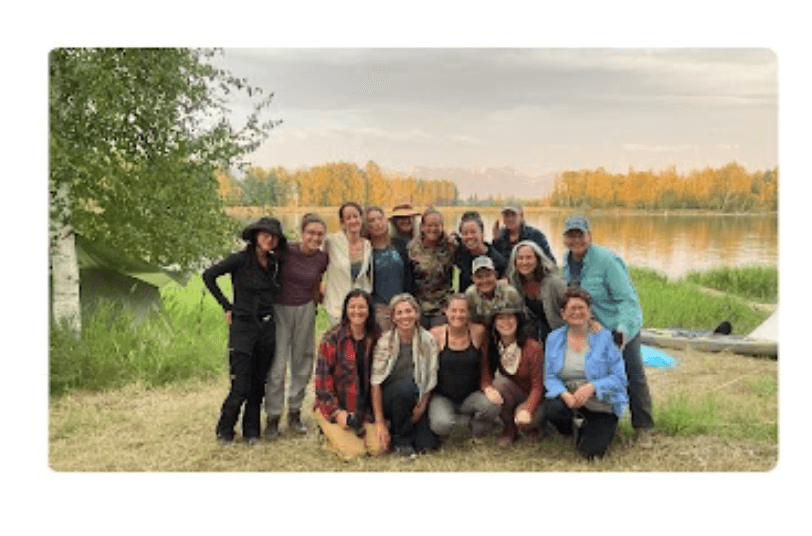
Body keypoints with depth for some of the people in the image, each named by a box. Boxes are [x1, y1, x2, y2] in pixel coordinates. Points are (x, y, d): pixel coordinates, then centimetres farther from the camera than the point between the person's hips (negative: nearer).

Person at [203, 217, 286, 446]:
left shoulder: (275, 263, 8)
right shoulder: (241, 259, -8)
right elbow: (208, 275, -7)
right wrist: (227, 307, -6)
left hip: (267, 328, 5)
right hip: (243, 327, -5)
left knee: (259, 384, 9)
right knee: (241, 386, -5)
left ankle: (251, 431, 22)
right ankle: (224, 431, 15)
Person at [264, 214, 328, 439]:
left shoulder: (322, 259, -2)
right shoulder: (286, 251, -14)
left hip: (305, 310, 4)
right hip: (280, 309, -4)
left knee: (303, 363, 9)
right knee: (277, 364, -4)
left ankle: (295, 413, 24)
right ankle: (273, 417, 8)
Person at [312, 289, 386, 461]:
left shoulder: (376, 337, 2)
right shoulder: (332, 338, -8)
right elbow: (322, 377, -8)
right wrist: (336, 412, -13)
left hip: (364, 407, 3)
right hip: (333, 406, -3)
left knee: (378, 449, -11)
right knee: (354, 451, -16)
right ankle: (330, 432, 13)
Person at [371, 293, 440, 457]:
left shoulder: (428, 340, -6)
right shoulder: (385, 341, -13)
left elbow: (430, 379, -1)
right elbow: (376, 383, -15)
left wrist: (421, 406, -11)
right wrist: (379, 422, -19)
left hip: (414, 399, 2)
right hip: (388, 398, -2)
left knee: (427, 445, -18)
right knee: (405, 387, -35)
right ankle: (401, 440, -10)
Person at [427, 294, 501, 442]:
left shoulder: (478, 332, -5)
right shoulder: (436, 334, -7)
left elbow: (485, 365, 8)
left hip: (471, 396, 2)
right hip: (442, 397, -1)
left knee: (491, 406, -29)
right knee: (442, 424, -31)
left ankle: (476, 434, 6)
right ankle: (440, 436, 11)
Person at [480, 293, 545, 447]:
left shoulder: (533, 348, -20)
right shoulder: (491, 347, -8)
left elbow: (537, 386, -19)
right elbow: (485, 375, -10)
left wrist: (527, 409, -34)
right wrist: (488, 388, -35)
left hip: (531, 398, -3)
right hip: (509, 397, 4)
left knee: (522, 421, -33)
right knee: (499, 382, -29)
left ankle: (533, 423, 8)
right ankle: (508, 428, -7)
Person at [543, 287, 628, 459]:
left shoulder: (604, 337, -7)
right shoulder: (554, 338, 2)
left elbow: (619, 378, -10)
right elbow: (550, 377, -3)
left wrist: (592, 387, -26)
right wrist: (565, 395, -23)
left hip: (600, 403, -2)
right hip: (568, 398, 2)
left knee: (591, 451, -19)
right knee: (551, 410, -32)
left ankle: (606, 427, 18)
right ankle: (576, 426, 5)